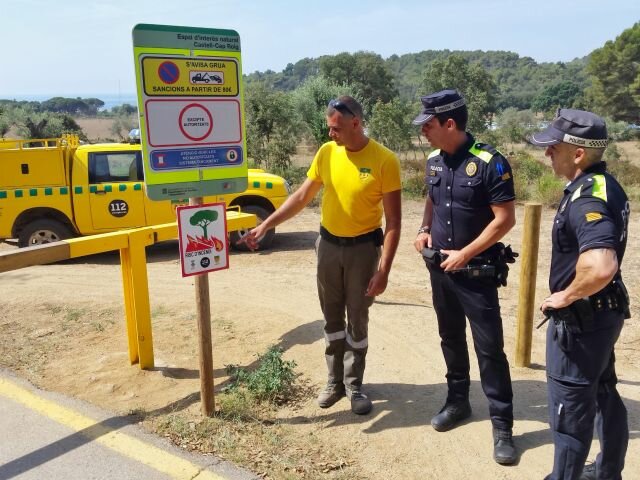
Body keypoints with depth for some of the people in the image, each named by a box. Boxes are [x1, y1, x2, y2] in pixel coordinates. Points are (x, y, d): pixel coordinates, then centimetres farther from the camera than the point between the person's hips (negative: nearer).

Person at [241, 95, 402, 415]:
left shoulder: (384, 160, -16)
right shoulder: (327, 152, -3)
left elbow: (393, 221, -14)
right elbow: (302, 197, 6)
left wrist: (383, 270, -19)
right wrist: (266, 225, 0)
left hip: (363, 247, -4)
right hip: (328, 243, 4)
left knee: (357, 320, 8)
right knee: (332, 317, 13)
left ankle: (354, 386, 26)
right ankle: (334, 381, 29)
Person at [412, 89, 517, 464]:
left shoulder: (490, 162, -16)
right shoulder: (434, 161, 4)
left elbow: (505, 220, -16)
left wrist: (465, 254, -16)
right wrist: (425, 230, 1)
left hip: (476, 272, -6)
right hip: (440, 268, 6)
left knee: (490, 348, -1)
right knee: (451, 339, 17)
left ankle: (502, 426, 13)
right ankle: (458, 402, 35)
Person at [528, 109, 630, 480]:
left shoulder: (587, 199, -26)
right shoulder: (606, 186, 5)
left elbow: (601, 267, -40)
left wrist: (566, 296, -23)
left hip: (581, 319, -10)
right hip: (605, 312, 10)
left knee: (571, 408, 6)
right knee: (604, 395, 23)